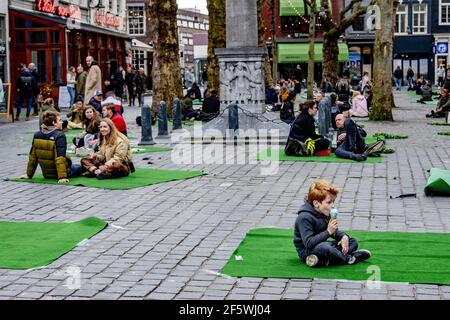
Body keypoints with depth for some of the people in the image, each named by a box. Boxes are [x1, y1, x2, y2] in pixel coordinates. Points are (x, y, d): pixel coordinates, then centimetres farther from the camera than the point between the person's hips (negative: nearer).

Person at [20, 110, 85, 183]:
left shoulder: (37, 135, -3)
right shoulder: (59, 136, -21)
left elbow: (32, 157, 3)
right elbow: (60, 158, -27)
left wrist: (29, 174, 11)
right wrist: (62, 177, -28)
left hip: (46, 174, 6)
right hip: (57, 173, -6)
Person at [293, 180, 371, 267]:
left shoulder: (325, 214, 5)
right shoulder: (304, 218, -24)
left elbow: (334, 232, 19)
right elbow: (308, 243, -31)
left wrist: (344, 236, -4)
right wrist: (328, 232, -31)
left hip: (322, 245, 10)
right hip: (306, 252, -10)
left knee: (353, 242, 5)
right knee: (325, 248, -42)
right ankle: (348, 259, -15)